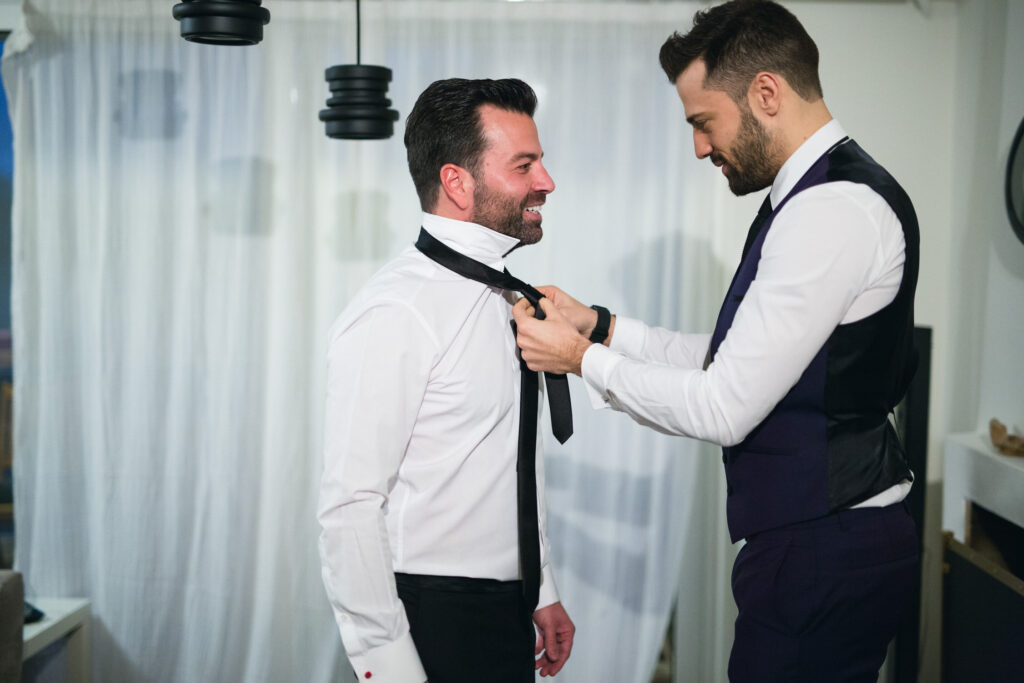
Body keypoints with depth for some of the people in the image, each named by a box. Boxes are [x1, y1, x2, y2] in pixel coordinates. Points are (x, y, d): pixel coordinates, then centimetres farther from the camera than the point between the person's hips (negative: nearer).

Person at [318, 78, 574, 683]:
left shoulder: (504, 300, 9)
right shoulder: (396, 314, -19)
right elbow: (351, 508, -22)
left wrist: (542, 593, 17)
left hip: (509, 612, 8)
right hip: (434, 624, -8)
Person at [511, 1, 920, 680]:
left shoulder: (833, 210, -20)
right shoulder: (820, 197, 13)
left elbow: (725, 409, -20)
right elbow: (729, 359, 15)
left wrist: (583, 360, -9)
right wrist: (599, 326, 9)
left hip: (822, 557, -10)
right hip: (821, 536, 10)